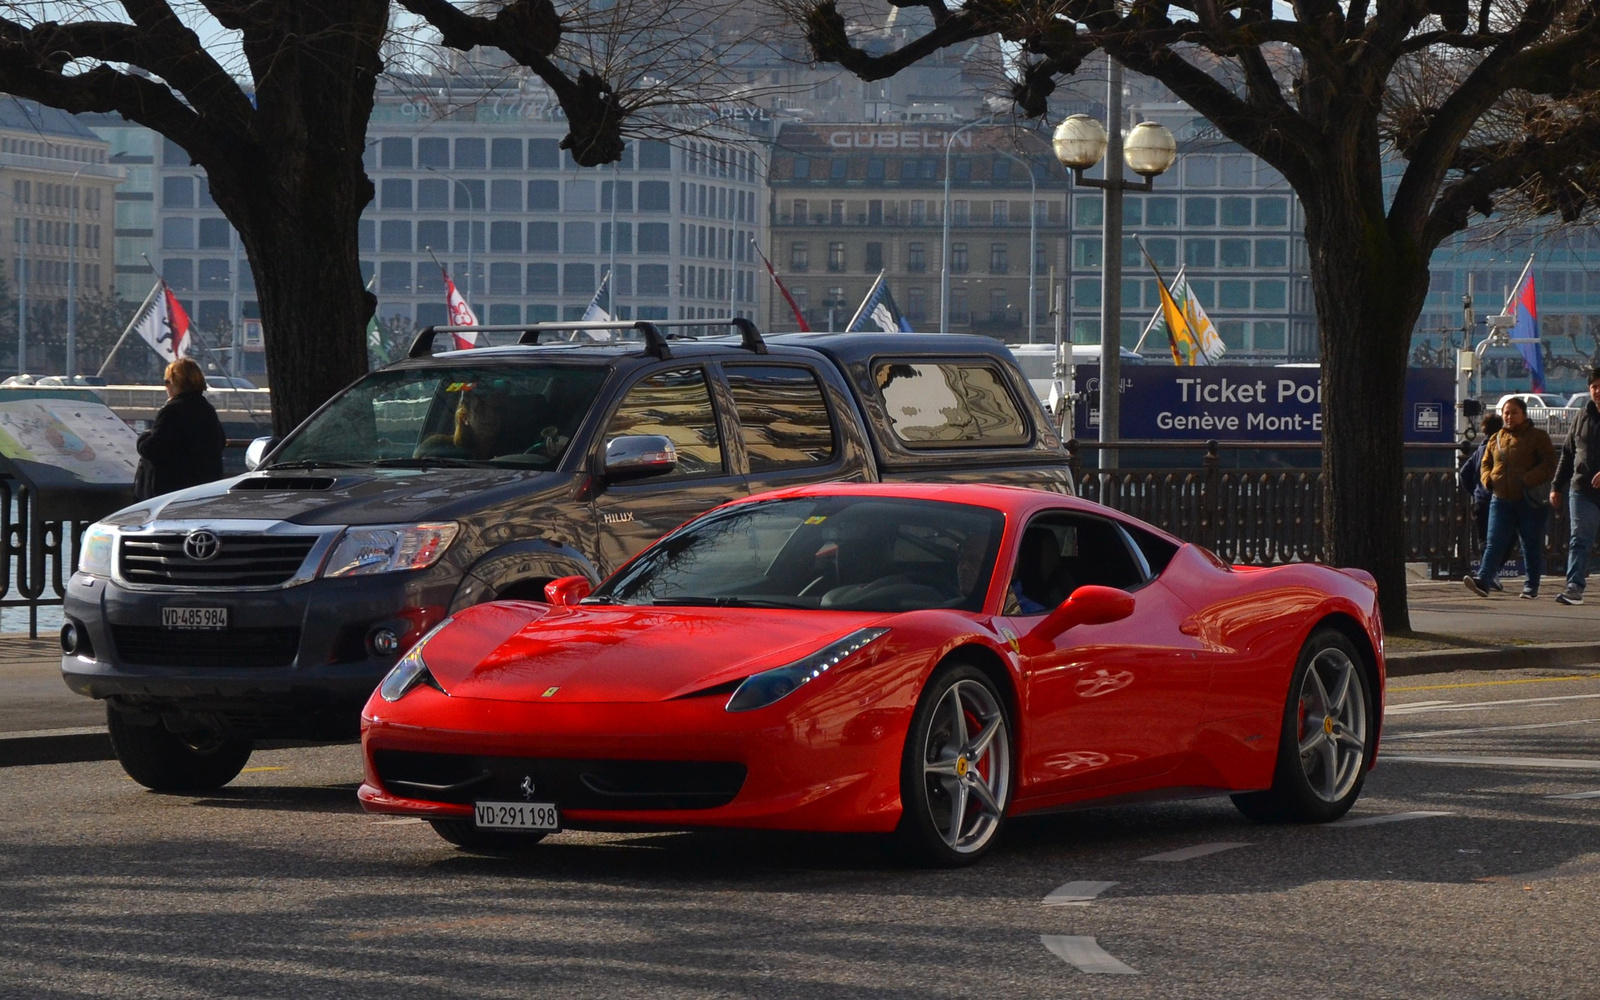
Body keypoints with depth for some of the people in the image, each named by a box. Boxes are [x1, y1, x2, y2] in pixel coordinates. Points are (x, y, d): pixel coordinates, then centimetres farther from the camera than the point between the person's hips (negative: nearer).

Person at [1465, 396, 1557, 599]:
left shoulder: (1538, 437, 0)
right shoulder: (1495, 440, 14)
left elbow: (1549, 465, -7)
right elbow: (1486, 464, 23)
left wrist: (1527, 479, -19)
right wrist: (1489, 479, 0)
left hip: (1529, 501, -3)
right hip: (1501, 500, 3)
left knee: (1532, 545, 5)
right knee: (1494, 543, -9)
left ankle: (1531, 586, 15)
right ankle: (1483, 580, -21)